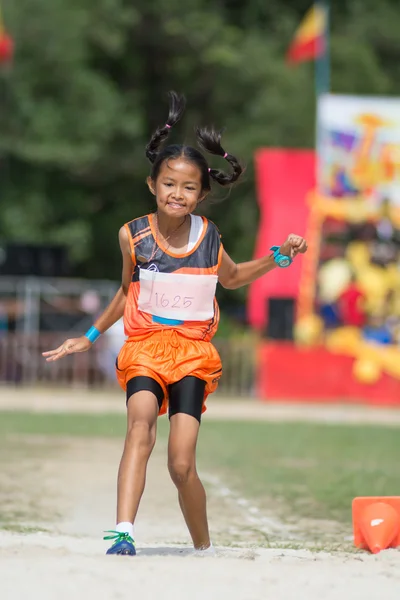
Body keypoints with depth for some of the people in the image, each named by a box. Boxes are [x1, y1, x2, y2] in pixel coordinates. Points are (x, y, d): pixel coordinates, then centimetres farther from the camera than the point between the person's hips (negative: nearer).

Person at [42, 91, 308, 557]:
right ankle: (123, 532, -44)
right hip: (144, 347, -1)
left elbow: (231, 277, 23)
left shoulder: (208, 236, 0)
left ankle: (204, 549, 16)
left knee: (181, 465, -9)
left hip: (192, 352, 1)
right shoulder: (133, 235, -3)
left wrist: (278, 256, 10)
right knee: (140, 419, -32)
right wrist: (91, 336, 21)